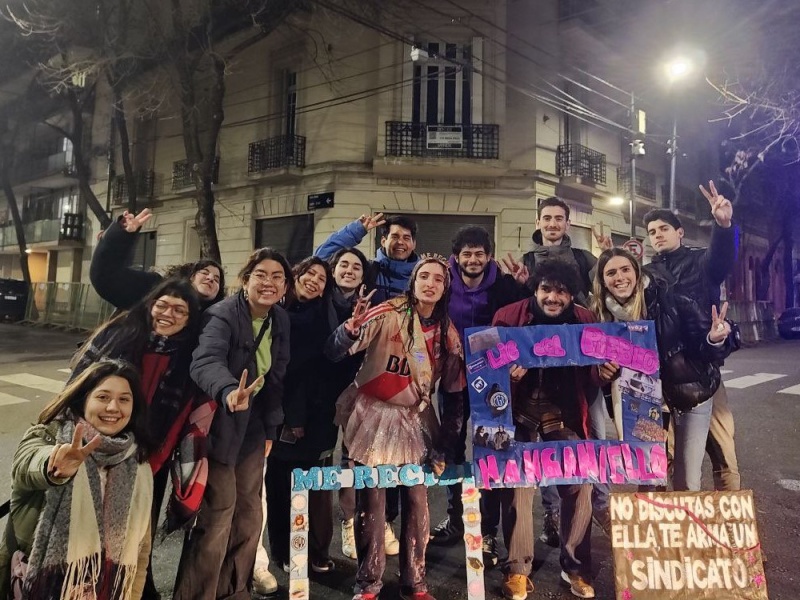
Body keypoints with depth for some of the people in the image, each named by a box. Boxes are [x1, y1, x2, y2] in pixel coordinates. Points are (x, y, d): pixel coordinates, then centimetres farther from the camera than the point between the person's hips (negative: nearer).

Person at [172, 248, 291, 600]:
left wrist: (270, 428, 6)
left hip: (253, 427, 7)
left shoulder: (280, 320, -1)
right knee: (217, 516, -1)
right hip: (219, 425, -7)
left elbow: (276, 376, 6)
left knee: (249, 514, 15)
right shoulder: (223, 315, -22)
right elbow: (206, 361, -42)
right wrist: (229, 392, -62)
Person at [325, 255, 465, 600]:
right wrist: (352, 328, -41)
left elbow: (453, 393, 6)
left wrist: (445, 447, 3)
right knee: (371, 502, 3)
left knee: (417, 501, 7)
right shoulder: (388, 314, -12)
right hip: (373, 415, -3)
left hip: (415, 420, 4)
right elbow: (334, 353, -19)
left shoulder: (448, 333, 1)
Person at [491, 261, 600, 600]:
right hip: (520, 412, -2)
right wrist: (507, 375, -25)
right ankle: (517, 568, 16)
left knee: (580, 483, 0)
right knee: (517, 483, -4)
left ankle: (576, 566, 22)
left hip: (565, 415, 2)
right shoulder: (509, 316, -9)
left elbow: (592, 378, 4)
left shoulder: (585, 321, -3)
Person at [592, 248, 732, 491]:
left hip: (691, 395, -2)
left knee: (687, 483, 4)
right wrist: (603, 369, -20)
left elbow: (704, 342, -15)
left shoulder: (668, 299, -18)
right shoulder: (603, 315, -8)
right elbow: (601, 360, 1)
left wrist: (714, 340, -37)